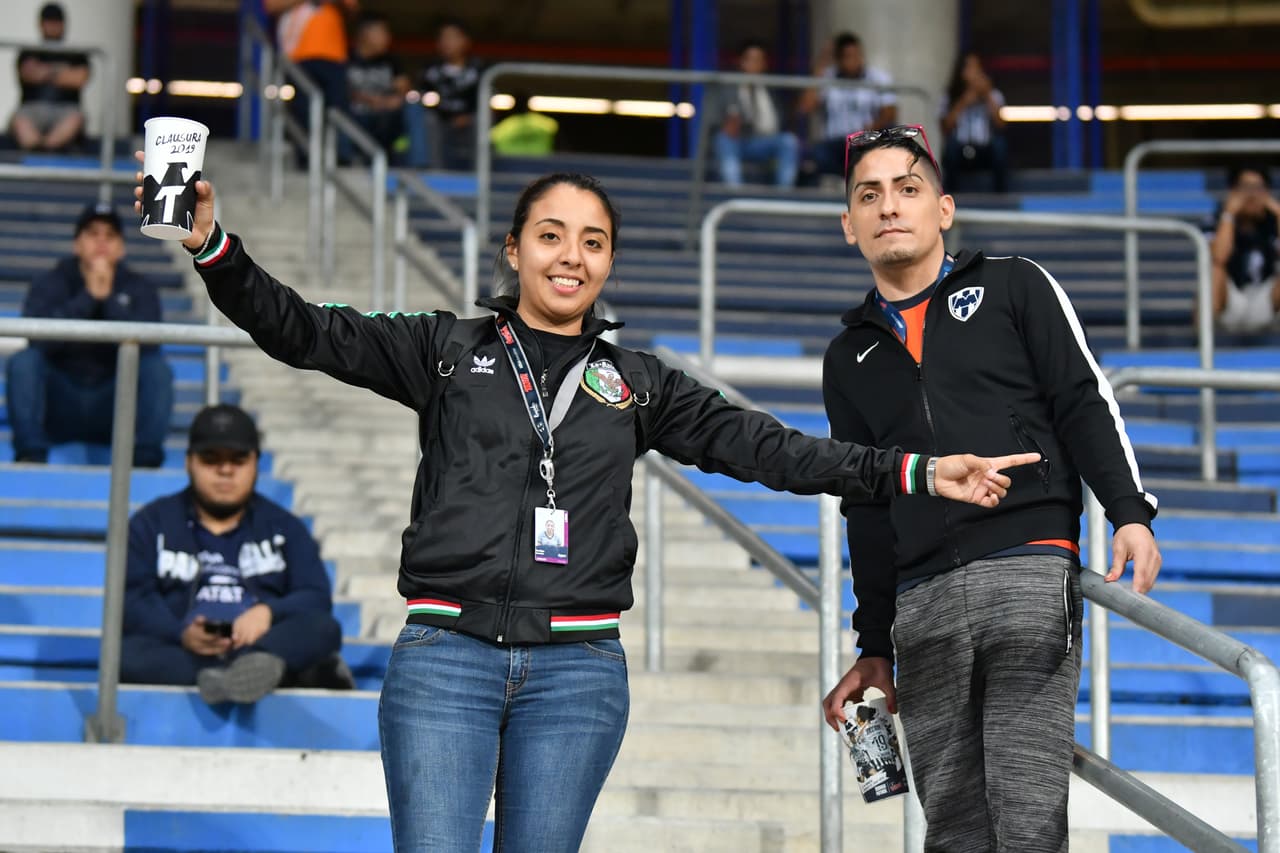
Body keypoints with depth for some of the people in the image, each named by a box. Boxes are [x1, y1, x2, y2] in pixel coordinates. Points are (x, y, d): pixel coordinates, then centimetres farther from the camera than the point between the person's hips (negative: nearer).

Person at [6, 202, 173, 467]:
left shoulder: (140, 289, 3)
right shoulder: (50, 285, 1)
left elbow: (147, 343, -15)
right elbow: (38, 338, -19)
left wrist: (108, 297, -20)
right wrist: (88, 296, -22)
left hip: (113, 410, 0)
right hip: (59, 409, 0)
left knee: (156, 367, -24)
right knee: (24, 360, -25)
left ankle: (145, 459, -31)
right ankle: (30, 454, -30)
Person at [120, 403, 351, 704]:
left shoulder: (284, 527, 21)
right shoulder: (151, 523, 18)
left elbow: (317, 598, 6)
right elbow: (132, 599, 2)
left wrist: (269, 611, -17)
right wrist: (181, 634, -19)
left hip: (268, 647, 1)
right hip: (180, 656, -1)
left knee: (323, 629, -27)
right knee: (125, 653, -32)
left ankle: (258, 666, -61)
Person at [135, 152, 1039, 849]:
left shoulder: (638, 384, 13)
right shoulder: (447, 349, 8)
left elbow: (761, 445, 10)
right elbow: (304, 332, 2)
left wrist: (914, 472, 3)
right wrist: (214, 245, -13)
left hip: (578, 672, 2)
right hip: (447, 655, -2)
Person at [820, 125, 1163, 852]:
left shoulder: (1015, 287, 12)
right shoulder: (850, 358, 21)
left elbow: (1085, 403, 3)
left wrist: (1131, 512, -13)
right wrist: (875, 647, 19)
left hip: (1029, 571, -4)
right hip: (921, 602, 4)